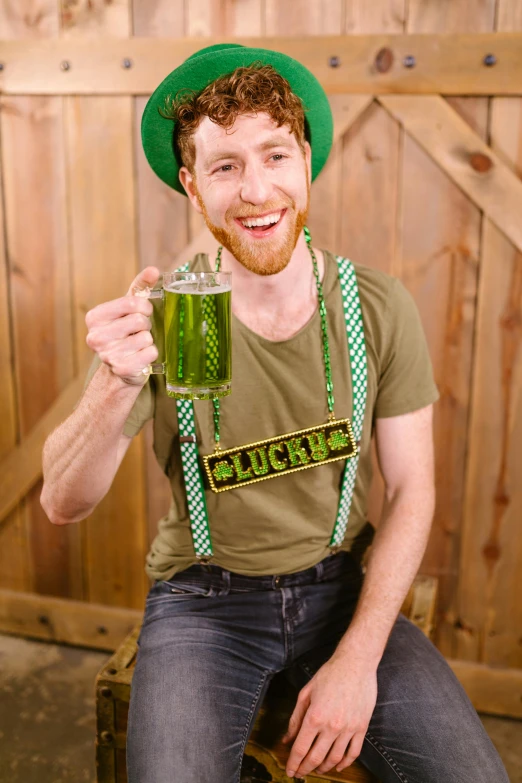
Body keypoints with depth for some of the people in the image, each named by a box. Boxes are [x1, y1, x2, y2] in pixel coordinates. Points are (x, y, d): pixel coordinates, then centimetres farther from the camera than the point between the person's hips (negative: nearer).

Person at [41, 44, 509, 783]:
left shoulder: (380, 308, -9)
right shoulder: (160, 315, -12)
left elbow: (411, 492, -3)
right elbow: (64, 505, -14)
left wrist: (358, 660, -12)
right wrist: (117, 387, -34)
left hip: (340, 587, 2)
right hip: (204, 600, -1)